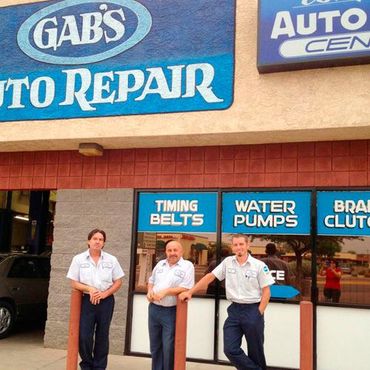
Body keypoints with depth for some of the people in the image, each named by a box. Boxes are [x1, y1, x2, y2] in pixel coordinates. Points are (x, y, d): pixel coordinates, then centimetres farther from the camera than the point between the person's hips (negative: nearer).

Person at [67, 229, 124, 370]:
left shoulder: (111, 260, 3)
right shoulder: (79, 259, 1)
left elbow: (118, 282, 4)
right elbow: (74, 283, 0)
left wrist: (105, 293, -10)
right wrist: (89, 289, -16)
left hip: (106, 301, 1)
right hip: (87, 300, -1)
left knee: (102, 336, 8)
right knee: (84, 336, -3)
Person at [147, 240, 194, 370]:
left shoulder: (187, 266, -7)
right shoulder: (160, 264, 13)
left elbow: (186, 288, -15)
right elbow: (151, 281, 21)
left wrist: (165, 292, -19)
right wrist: (150, 291, 0)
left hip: (171, 312, -6)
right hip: (154, 309, 6)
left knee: (168, 348, 1)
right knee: (155, 346, 15)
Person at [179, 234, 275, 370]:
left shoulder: (259, 265, -8)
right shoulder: (227, 262, 2)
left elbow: (266, 291, -5)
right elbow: (210, 277, 2)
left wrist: (259, 313, -10)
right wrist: (190, 292, -3)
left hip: (252, 310, -3)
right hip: (234, 310, 4)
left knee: (255, 350, 8)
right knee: (230, 349, -1)